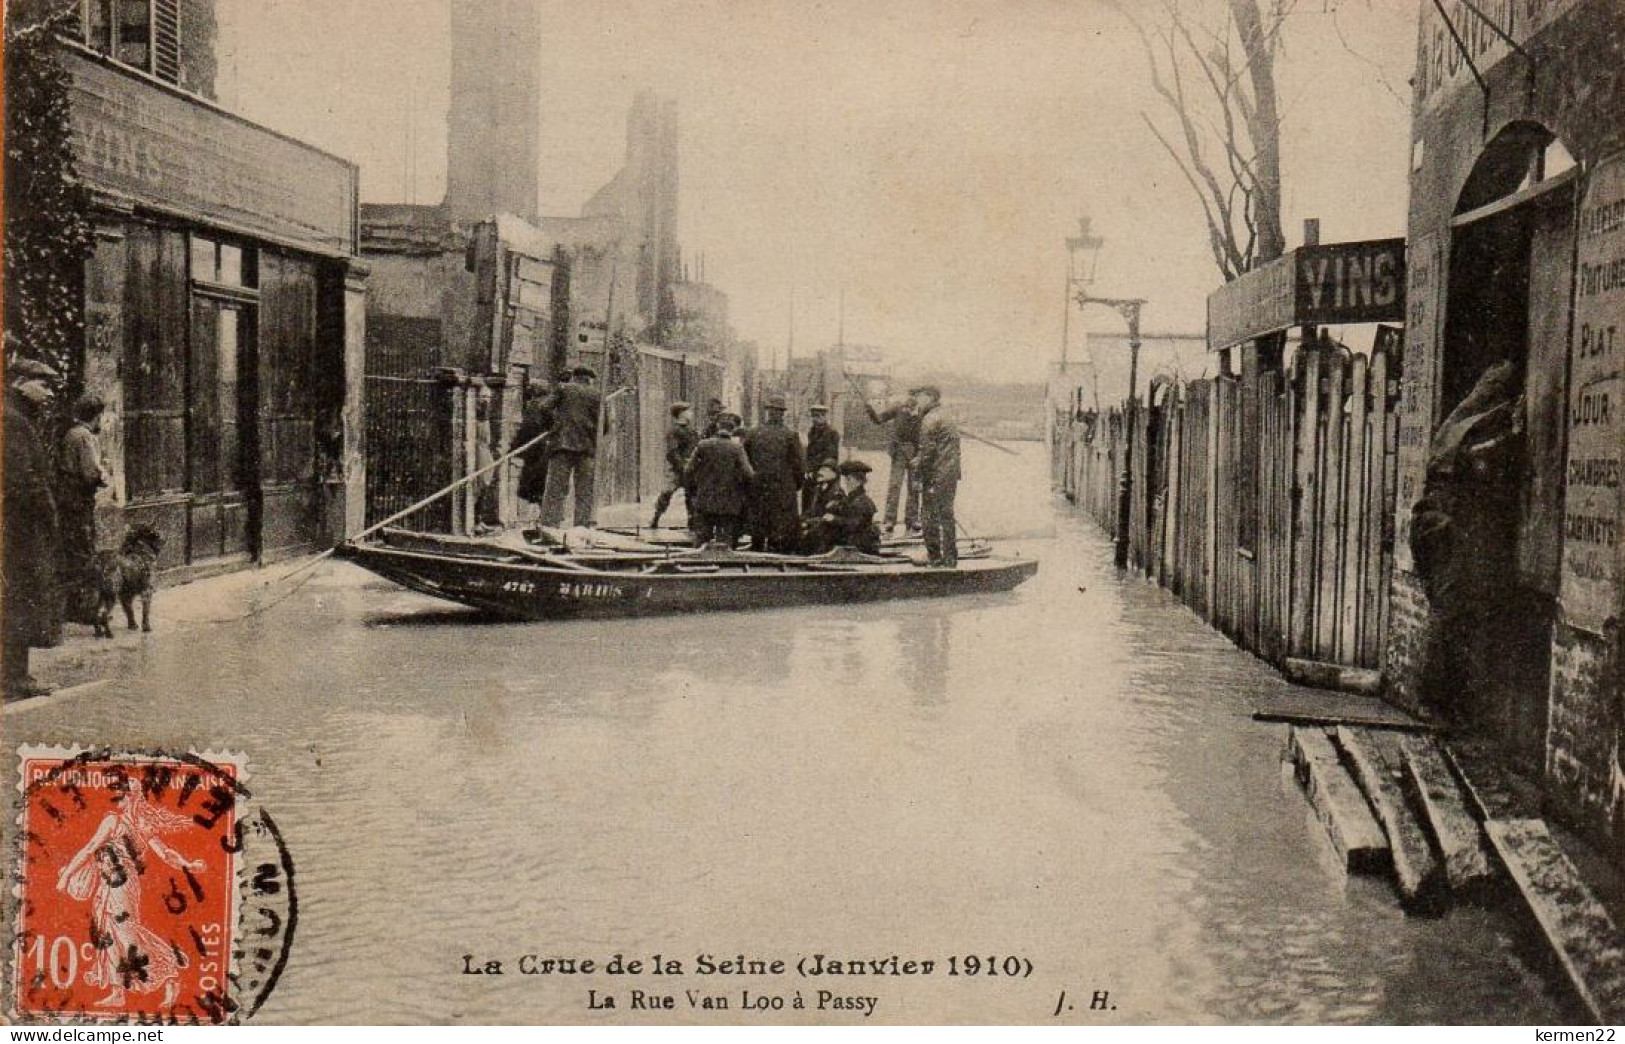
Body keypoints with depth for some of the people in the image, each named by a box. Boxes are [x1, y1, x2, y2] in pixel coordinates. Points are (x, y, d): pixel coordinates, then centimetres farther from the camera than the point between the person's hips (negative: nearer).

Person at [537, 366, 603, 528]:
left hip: (563, 443, -1)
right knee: (585, 493, 4)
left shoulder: (563, 388, 11)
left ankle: (548, 525, -14)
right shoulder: (597, 395, 13)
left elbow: (546, 408, 1)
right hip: (588, 448, 1)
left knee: (555, 489, -5)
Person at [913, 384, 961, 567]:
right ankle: (950, 558, 16)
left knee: (929, 515, -1)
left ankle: (934, 556, 1)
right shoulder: (948, 419, 19)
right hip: (951, 475, 9)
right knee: (946, 515, 13)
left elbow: (927, 449, -16)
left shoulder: (929, 419, -10)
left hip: (936, 476, -9)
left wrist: (919, 476, -11)